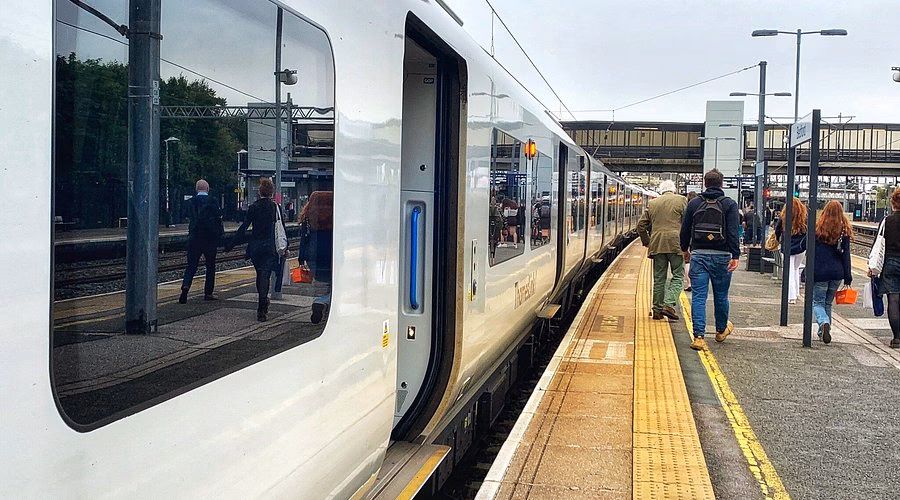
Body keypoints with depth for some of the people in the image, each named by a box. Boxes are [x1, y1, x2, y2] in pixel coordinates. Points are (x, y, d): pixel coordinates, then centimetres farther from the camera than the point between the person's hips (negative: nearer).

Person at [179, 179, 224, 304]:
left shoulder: (191, 201, 1)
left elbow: (189, 216, 11)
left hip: (194, 237, 2)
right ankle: (208, 293, 12)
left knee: (191, 265, 5)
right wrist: (220, 232, 8)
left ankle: (185, 286, -18)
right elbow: (218, 218, -5)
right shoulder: (212, 201, -7)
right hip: (210, 237, -2)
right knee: (210, 265, 10)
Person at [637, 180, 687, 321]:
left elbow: (641, 225, 13)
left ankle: (657, 309, 11)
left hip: (657, 244, 4)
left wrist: (647, 242, 21)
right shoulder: (681, 200, 4)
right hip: (676, 243, -4)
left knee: (659, 278, 9)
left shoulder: (652, 203, 14)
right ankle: (669, 305, -13)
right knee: (677, 276, 3)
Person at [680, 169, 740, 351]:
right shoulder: (729, 204, -2)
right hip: (721, 256, -1)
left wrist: (685, 250, 23)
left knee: (698, 296, -1)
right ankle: (721, 330, 34)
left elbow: (685, 230, 9)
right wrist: (735, 256, -13)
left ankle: (699, 336, -9)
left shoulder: (694, 203, 4)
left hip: (698, 255, 1)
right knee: (721, 295, 15)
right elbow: (733, 232, -11)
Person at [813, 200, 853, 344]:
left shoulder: (817, 228, -5)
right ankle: (823, 332, 19)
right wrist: (848, 277, 5)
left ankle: (824, 322, -25)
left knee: (818, 302, 4)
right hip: (837, 273, 3)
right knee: (828, 303, 17)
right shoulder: (844, 231, 0)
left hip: (819, 272, -3)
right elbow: (846, 255, 2)